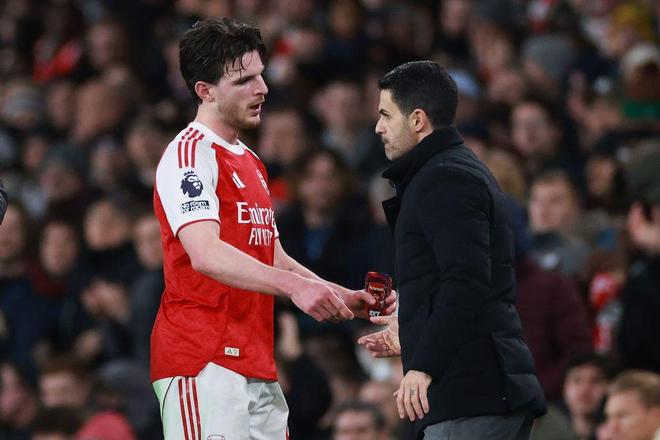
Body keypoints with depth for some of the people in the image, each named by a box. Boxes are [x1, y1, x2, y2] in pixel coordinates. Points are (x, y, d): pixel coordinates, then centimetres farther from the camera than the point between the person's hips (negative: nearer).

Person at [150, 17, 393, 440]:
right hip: (206, 363, -9)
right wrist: (294, 285, -33)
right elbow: (205, 254, -23)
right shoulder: (190, 153, -9)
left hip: (258, 368, 9)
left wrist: (344, 298, 14)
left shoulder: (250, 162, 23)